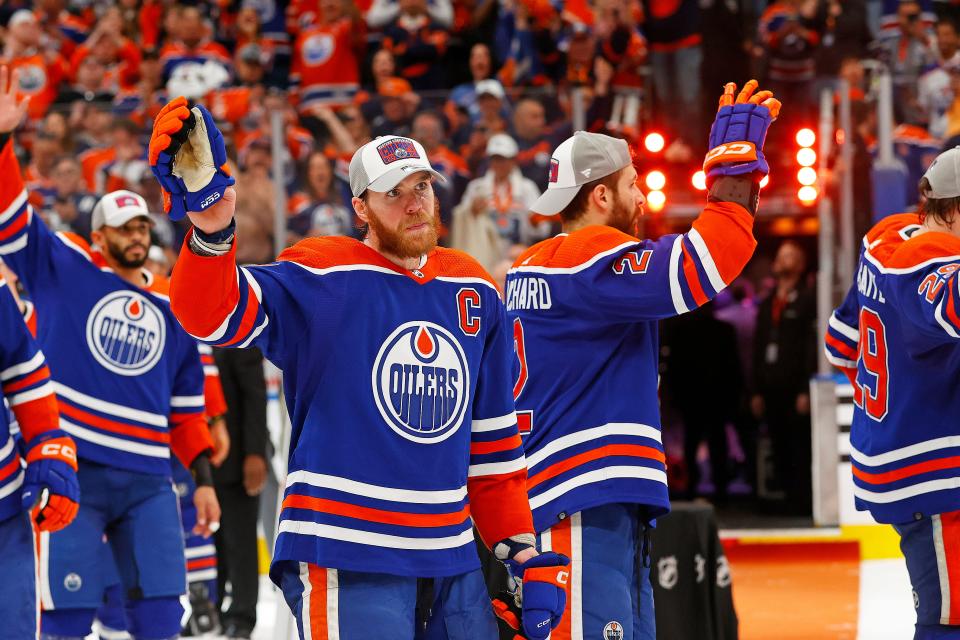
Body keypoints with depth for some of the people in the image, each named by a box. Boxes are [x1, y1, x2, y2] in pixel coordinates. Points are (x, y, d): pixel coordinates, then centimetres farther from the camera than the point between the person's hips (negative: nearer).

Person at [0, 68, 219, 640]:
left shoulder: (173, 308, 15)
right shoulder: (63, 268, 5)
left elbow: (186, 405, 18)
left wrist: (203, 476, 10)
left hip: (148, 481, 4)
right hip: (71, 470, -4)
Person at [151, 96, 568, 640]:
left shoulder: (476, 293, 11)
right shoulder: (320, 279, -6)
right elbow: (211, 313, -22)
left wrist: (527, 556, 13)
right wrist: (211, 228, -42)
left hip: (453, 561, 6)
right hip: (347, 562, -6)